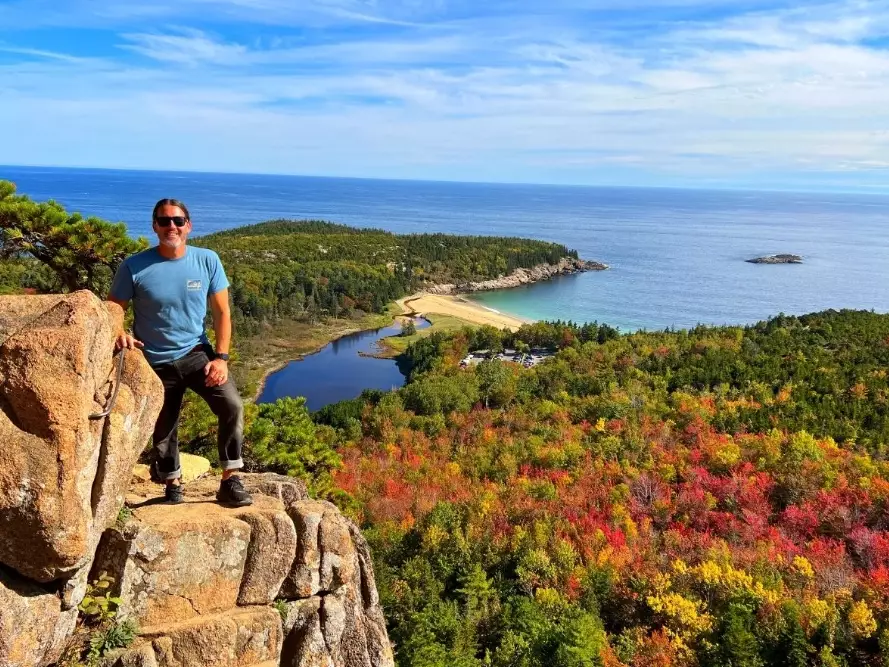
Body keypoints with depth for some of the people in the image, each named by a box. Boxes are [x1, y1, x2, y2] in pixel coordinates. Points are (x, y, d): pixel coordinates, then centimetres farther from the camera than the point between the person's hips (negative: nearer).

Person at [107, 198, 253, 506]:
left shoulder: (207, 260, -6)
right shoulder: (134, 267, -9)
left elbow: (222, 312, -3)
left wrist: (221, 358, -12)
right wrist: (118, 333, -25)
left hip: (196, 353, 0)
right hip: (155, 363, 0)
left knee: (232, 405, -21)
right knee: (163, 429, 10)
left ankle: (230, 481, -10)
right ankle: (172, 487, 34)